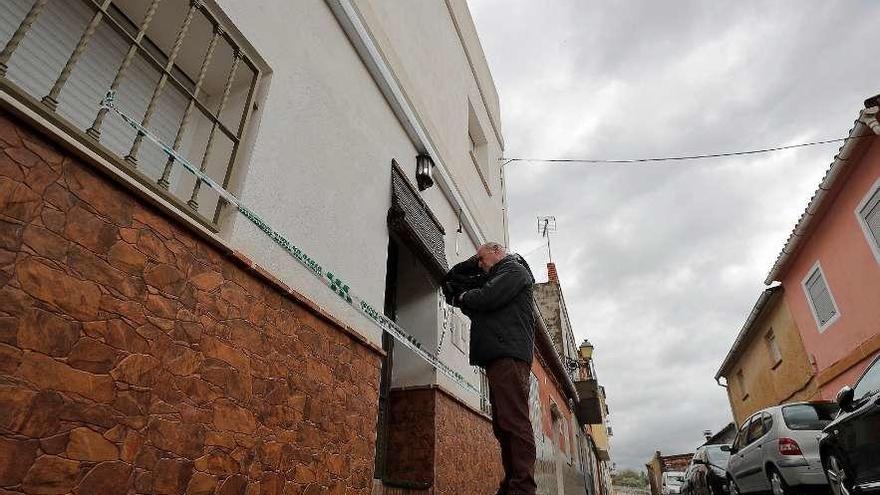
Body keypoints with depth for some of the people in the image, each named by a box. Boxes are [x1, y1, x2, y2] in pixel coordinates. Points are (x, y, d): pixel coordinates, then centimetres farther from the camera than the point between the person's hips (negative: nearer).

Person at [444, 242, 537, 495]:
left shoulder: (514, 269, 6)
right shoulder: (492, 278, 31)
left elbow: (488, 298, -12)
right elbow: (451, 279, 33)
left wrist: (462, 297, 5)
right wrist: (471, 263, 21)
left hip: (509, 355, -9)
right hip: (497, 358, 9)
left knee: (514, 422, -14)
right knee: (503, 426, 5)